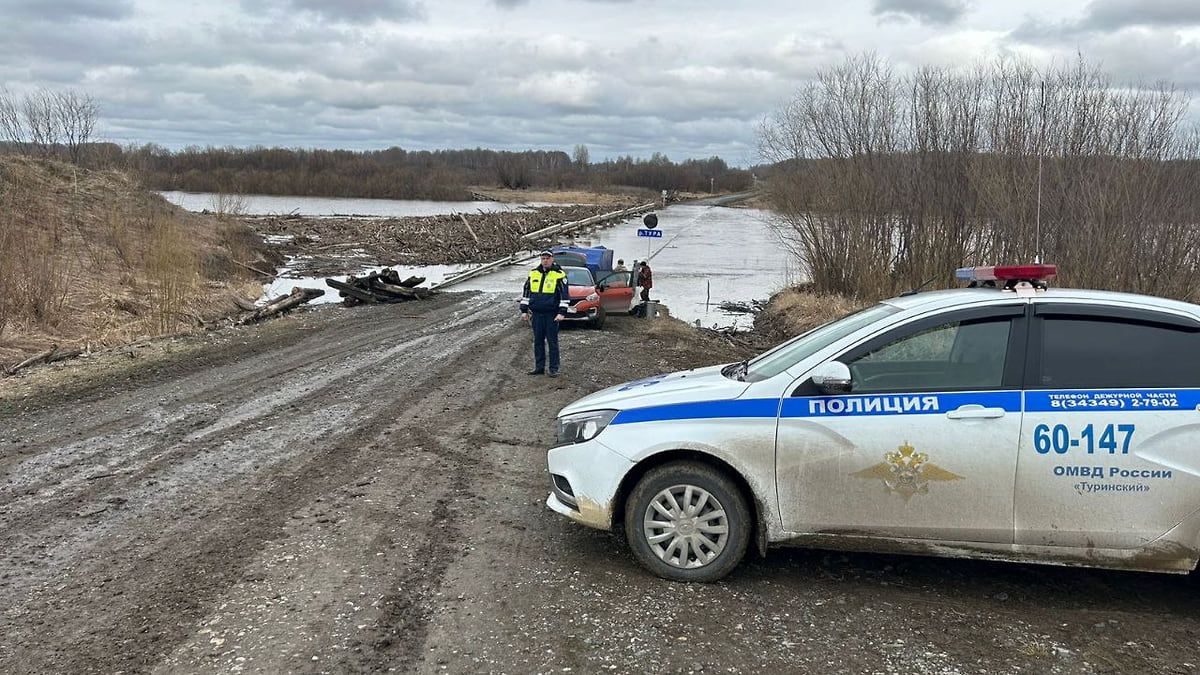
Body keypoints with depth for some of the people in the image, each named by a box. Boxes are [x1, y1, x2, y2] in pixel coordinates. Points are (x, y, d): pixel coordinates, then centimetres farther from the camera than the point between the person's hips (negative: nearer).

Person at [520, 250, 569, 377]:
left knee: (552, 342, 0)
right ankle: (539, 367, 17)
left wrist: (562, 313, -12)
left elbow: (565, 295, -5)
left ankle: (554, 369, 7)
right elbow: (525, 292, 15)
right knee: (538, 341, 9)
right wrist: (524, 310, 10)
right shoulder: (533, 273, 9)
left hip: (552, 314, -4)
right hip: (536, 314, 4)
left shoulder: (559, 275, -4)